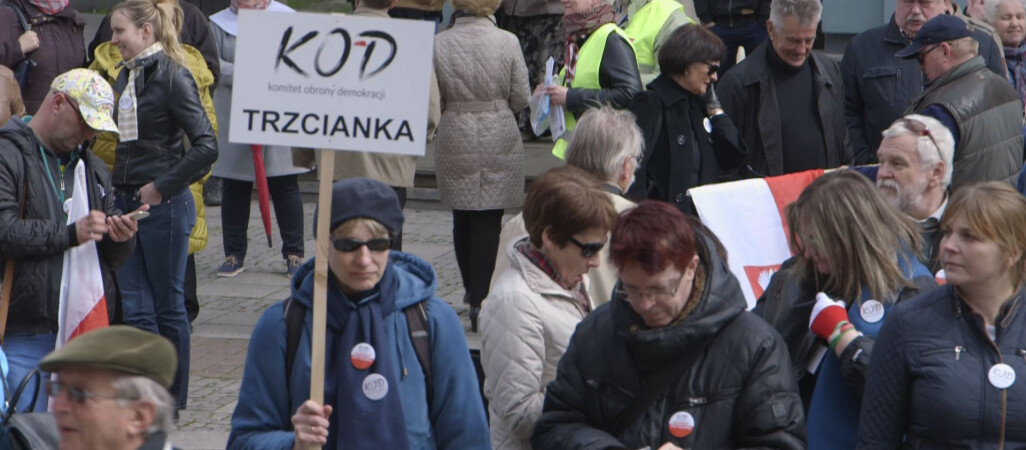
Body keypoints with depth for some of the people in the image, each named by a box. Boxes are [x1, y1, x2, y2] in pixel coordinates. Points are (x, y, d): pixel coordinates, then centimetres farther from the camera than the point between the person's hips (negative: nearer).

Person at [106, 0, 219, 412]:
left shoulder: (171, 76, -13)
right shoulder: (127, 76, 10)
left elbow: (206, 146, -19)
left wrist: (162, 187, -15)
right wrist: (120, 186, 11)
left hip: (164, 205, -7)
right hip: (127, 201, 7)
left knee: (168, 306, 4)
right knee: (134, 308, 5)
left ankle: (174, 400, 15)